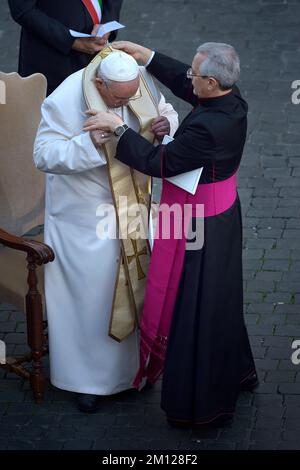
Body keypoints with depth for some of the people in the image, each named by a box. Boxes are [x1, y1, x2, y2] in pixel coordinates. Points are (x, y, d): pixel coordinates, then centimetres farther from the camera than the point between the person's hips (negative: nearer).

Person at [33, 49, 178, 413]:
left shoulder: (143, 83, -13)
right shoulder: (64, 101, -26)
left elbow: (165, 112, 4)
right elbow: (43, 155, -23)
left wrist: (166, 124, -21)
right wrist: (89, 143, -38)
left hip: (130, 206, 5)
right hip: (83, 216, -5)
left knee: (132, 281, 16)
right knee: (88, 294, 4)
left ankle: (130, 361, 37)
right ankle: (87, 376, 21)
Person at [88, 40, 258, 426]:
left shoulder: (206, 128, -35)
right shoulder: (232, 101, -8)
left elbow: (158, 162, -26)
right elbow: (186, 86, 11)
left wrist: (119, 128, -20)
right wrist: (148, 57, 10)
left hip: (197, 228, -9)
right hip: (221, 218, 9)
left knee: (193, 307, 8)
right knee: (219, 298, 27)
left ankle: (201, 404, 23)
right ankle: (235, 372, 47)